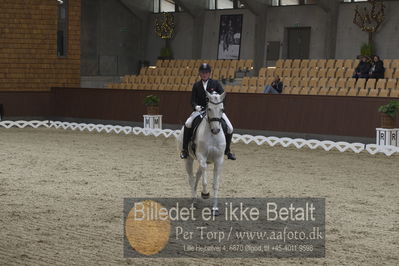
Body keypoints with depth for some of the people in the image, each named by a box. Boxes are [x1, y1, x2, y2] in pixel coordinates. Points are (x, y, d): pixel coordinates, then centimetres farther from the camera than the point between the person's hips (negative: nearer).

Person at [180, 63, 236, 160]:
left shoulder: (215, 83, 3)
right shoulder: (197, 85, 6)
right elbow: (193, 100, 2)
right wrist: (196, 106, -20)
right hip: (200, 110, 0)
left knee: (229, 128, -12)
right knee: (188, 124, -25)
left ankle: (227, 150, 12)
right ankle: (185, 149, -12)